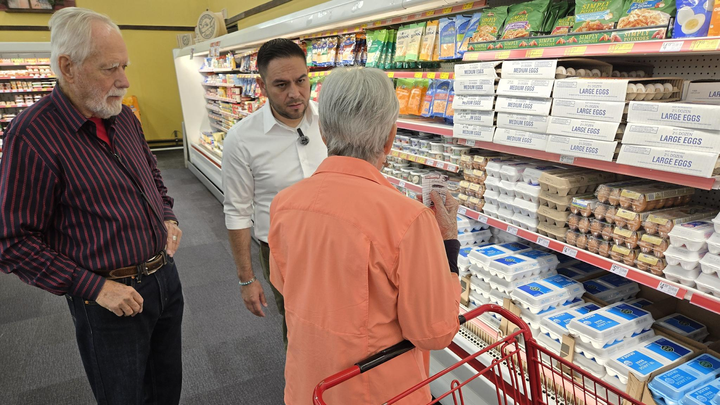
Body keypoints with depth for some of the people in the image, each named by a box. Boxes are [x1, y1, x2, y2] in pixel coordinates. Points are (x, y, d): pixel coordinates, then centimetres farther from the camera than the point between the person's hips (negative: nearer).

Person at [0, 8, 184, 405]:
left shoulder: (125, 118, 2)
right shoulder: (32, 135, -19)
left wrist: (168, 218, 3)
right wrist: (94, 288, -19)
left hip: (165, 275, 6)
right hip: (109, 300, -6)